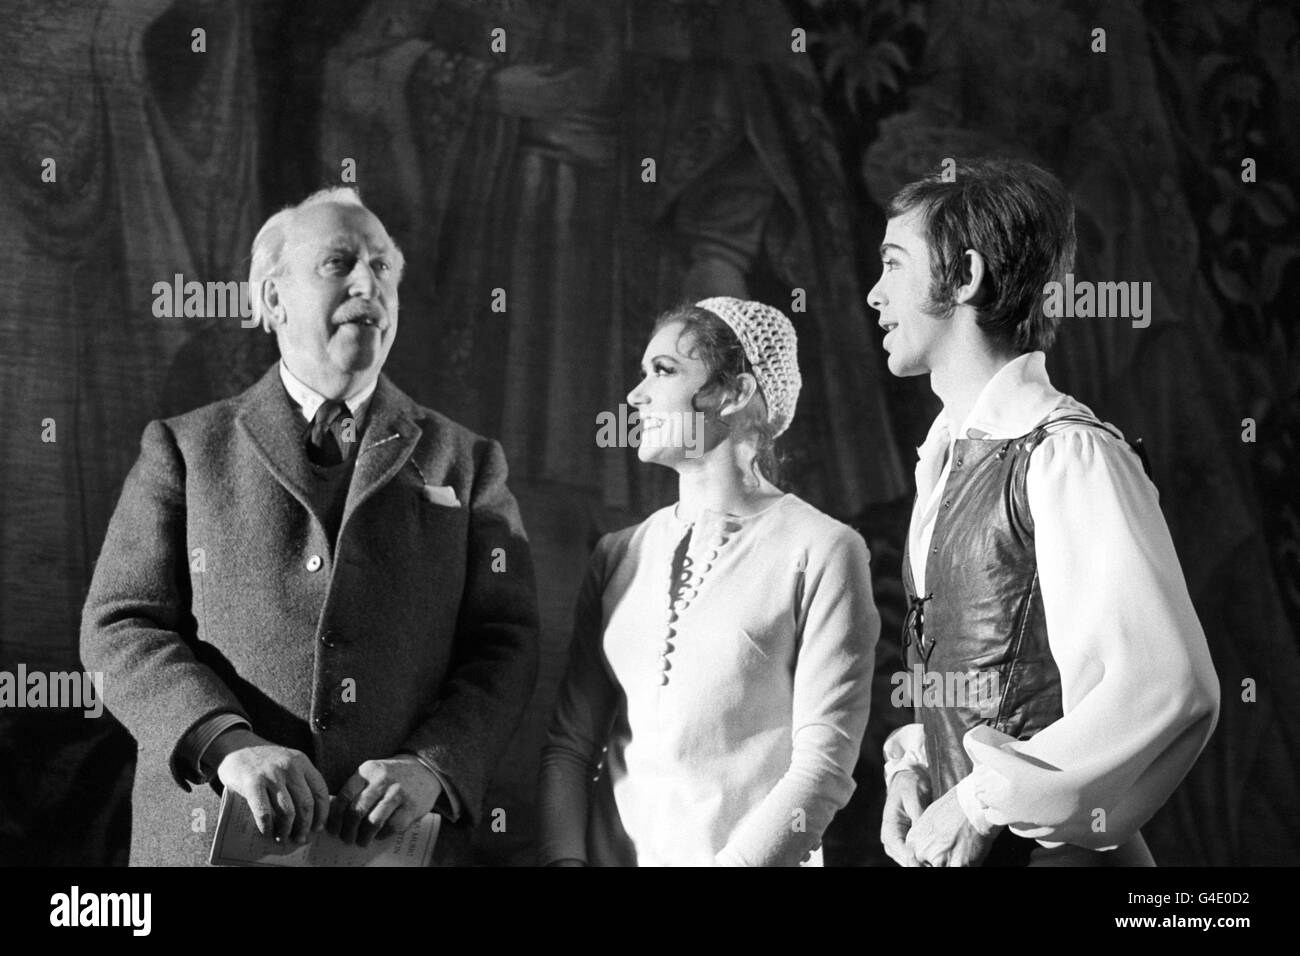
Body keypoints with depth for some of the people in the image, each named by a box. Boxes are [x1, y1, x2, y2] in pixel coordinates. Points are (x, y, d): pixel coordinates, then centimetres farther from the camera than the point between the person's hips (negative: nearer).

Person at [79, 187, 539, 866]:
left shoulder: (466, 463, 9)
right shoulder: (184, 449, 7)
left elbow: (504, 646, 3)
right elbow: (120, 627, -2)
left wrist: (432, 766, -15)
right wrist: (229, 745, -18)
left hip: (401, 840, 1)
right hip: (211, 835, -1)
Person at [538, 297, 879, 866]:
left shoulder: (822, 552, -8)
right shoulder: (620, 555, 6)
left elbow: (823, 766, -12)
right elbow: (570, 740, 4)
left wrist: (732, 860, -20)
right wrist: (564, 857, -10)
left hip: (750, 855, -4)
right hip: (613, 852, 4)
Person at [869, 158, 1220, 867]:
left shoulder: (1069, 457, -16)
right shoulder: (944, 460, 9)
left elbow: (1171, 689, -23)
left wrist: (983, 803, -18)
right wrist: (912, 767, -1)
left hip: (1047, 847, -7)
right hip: (954, 841, 7)